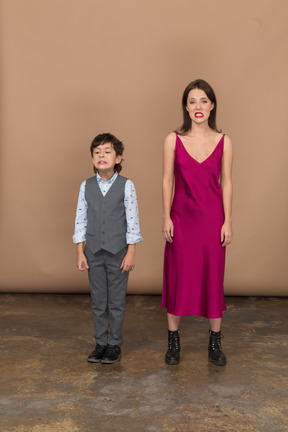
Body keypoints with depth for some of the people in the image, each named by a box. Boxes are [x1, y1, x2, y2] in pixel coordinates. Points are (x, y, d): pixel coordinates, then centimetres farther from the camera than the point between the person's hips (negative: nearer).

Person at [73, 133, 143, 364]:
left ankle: (115, 344, 24)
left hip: (118, 252, -3)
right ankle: (101, 343, 28)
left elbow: (132, 220, -7)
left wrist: (131, 253, -9)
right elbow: (81, 219, 5)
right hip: (94, 252, 3)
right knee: (98, 302, 13)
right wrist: (80, 252, 2)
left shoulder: (126, 185, -7)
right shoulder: (86, 186, 2)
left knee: (116, 302, 8)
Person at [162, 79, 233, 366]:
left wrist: (228, 221, -1)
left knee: (213, 277, 7)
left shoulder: (223, 141, 0)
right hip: (181, 216, 0)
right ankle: (173, 340, 22)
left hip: (212, 217, 1)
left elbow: (226, 182, 2)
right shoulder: (173, 140, -2)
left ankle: (215, 342, 23)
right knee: (177, 277, 6)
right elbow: (167, 180, 0)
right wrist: (166, 218, -4)